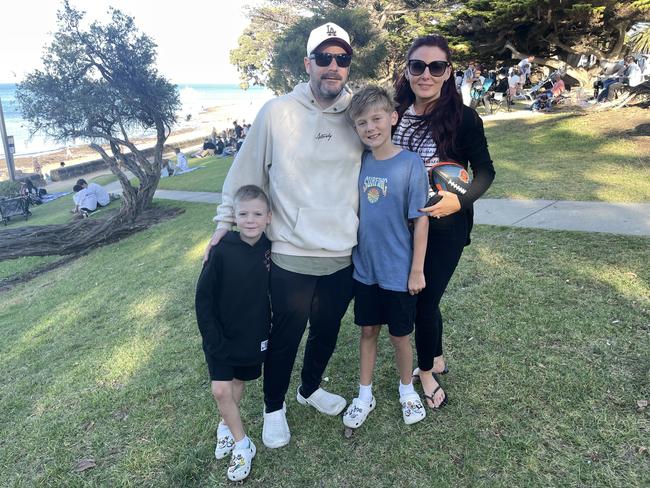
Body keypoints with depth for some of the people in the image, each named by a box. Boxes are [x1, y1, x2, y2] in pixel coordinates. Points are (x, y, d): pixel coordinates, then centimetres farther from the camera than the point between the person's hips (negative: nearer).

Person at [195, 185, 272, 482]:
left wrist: (272, 329, 2)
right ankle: (242, 444, 17)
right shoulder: (222, 251, -19)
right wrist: (212, 337, -12)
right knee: (221, 390, -4)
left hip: (254, 335, 3)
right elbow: (203, 298, -11)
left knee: (239, 382, 18)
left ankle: (226, 427, 44)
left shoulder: (270, 249, -11)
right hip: (222, 337, -2)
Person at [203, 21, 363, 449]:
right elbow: (246, 173, -1)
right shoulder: (277, 113, -9)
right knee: (286, 337, 12)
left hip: (344, 256, 3)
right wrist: (225, 222, 2)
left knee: (327, 332, 21)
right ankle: (274, 408, 39)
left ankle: (311, 389, 49)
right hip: (292, 256, -3)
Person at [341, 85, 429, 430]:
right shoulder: (358, 163, -2)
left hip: (399, 272, -3)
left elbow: (421, 219, -11)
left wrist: (417, 269, -10)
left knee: (399, 335, 13)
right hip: (364, 268, 4)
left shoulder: (410, 164, -15)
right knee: (368, 331, 16)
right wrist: (351, 252, 9)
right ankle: (365, 395, 35)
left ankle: (407, 390, 39)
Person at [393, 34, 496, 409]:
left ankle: (426, 371, 29)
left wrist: (459, 200, -24)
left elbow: (485, 172, -7)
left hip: (445, 227, -5)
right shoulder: (396, 114, 0)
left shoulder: (464, 117, -13)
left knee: (425, 300, 2)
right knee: (412, 296, 16)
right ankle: (437, 360, 41)